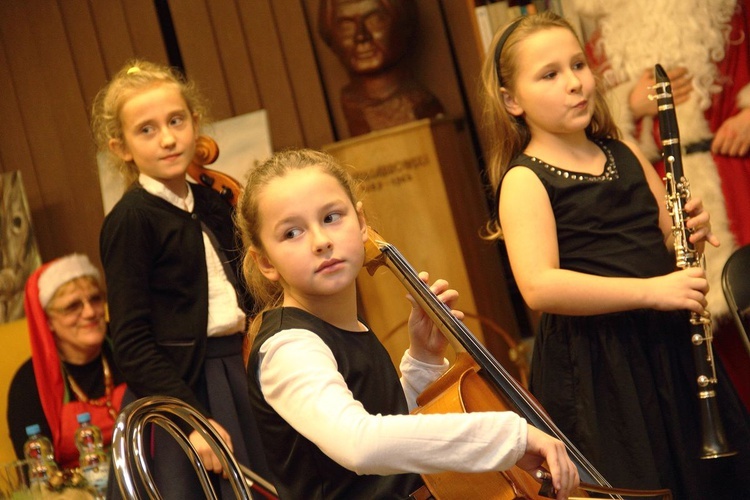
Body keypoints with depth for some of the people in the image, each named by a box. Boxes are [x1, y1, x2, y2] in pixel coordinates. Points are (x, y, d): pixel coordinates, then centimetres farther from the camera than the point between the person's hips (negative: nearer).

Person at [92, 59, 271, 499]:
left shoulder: (213, 205, 9)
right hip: (176, 386, -7)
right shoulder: (130, 220, -12)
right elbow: (133, 343, -16)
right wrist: (192, 419, -21)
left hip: (233, 378, 7)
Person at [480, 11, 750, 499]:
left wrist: (689, 232, -2)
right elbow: (539, 286, -22)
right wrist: (650, 290, -25)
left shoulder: (626, 155, 11)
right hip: (595, 368, -6)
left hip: (669, 346, 6)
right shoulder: (525, 180, -9)